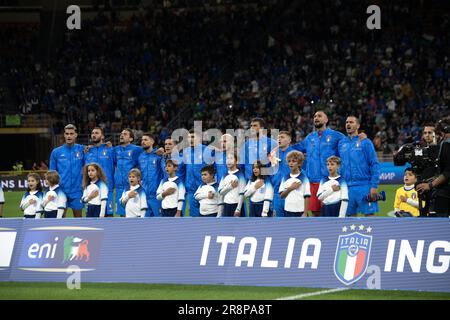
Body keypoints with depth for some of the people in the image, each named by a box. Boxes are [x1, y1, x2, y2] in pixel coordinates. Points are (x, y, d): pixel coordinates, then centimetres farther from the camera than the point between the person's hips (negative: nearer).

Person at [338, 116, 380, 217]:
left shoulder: (365, 142, -2)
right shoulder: (341, 143, 12)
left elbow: (375, 165, -5)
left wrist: (374, 186, -13)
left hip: (364, 186, -5)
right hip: (348, 187, 5)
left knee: (369, 214, -6)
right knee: (350, 215, 7)